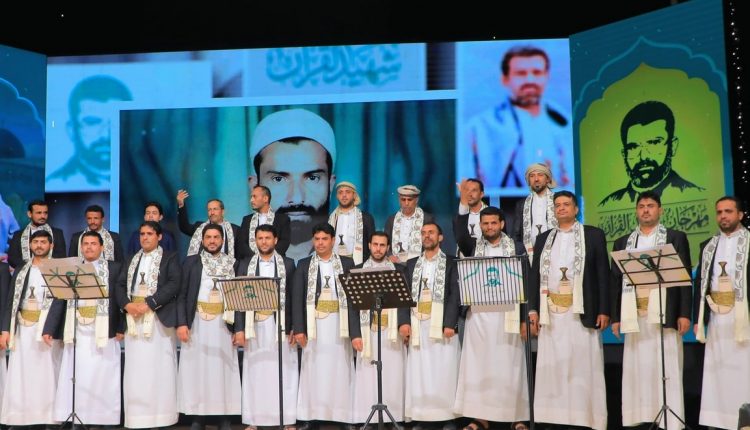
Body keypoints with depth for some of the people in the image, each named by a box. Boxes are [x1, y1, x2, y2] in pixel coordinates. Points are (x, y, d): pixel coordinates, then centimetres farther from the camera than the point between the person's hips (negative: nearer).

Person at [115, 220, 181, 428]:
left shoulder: (169, 258, 4)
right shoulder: (132, 260, 19)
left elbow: (174, 285, -11)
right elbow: (120, 286, 11)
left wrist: (148, 304, -18)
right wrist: (127, 305, -9)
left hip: (158, 319, -4)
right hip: (133, 320, 4)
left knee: (158, 369, -3)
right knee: (135, 370, 3)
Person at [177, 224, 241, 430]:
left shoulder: (232, 264, 7)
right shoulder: (191, 262, 6)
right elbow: (182, 295, 2)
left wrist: (239, 328, -2)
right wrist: (181, 323, -9)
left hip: (223, 325, 0)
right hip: (197, 324, 0)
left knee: (223, 370, 1)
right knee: (197, 370, 2)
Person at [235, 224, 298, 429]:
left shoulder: (288, 264, 6)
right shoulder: (245, 265, 8)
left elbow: (294, 298, 4)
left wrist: (295, 328, -4)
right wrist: (239, 329, -3)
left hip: (281, 324, -1)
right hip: (255, 325, 1)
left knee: (283, 373, 0)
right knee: (255, 373, 4)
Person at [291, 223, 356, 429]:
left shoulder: (347, 263, 7)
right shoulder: (304, 265, 8)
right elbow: (297, 298, 3)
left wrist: (355, 330, -4)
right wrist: (298, 329, -7)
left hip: (338, 325, 0)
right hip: (314, 324, 0)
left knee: (338, 371, 1)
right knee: (315, 371, 1)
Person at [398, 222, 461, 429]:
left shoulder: (451, 264, 5)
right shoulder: (411, 264, 16)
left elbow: (455, 296, -4)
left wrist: (449, 323, -15)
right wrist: (404, 321, -4)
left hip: (442, 325, -3)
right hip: (418, 326, 3)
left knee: (444, 374, -3)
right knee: (419, 375, 1)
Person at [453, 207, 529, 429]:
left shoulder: (516, 247, 4)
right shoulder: (473, 246, 10)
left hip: (507, 314, -1)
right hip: (478, 314, 2)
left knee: (507, 366, 1)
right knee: (478, 365, 2)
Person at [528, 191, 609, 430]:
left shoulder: (593, 235, 5)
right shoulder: (544, 239, 14)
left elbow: (603, 274, 1)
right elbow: (534, 275, 12)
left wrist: (604, 310, -6)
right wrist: (533, 309, 3)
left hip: (581, 311, -3)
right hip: (551, 312, 3)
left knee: (583, 365, -1)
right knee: (553, 366, 2)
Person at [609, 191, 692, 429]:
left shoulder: (676, 238, 8)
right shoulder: (623, 243, 15)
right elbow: (615, 281, 11)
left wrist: (684, 313, -7)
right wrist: (615, 317, 4)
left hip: (665, 314, -2)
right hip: (634, 316, 3)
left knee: (666, 370, -3)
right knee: (637, 369, 1)